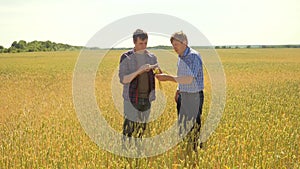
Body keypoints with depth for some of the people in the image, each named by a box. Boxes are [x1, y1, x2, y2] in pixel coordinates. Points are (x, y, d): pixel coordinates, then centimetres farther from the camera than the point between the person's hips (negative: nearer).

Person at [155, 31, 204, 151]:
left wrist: (168, 78, -28)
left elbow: (189, 79, -27)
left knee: (194, 128, -2)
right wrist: (178, 90, 10)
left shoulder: (194, 56, -18)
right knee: (182, 126, 12)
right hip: (183, 95, 9)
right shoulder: (180, 57, 10)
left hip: (194, 96, -9)